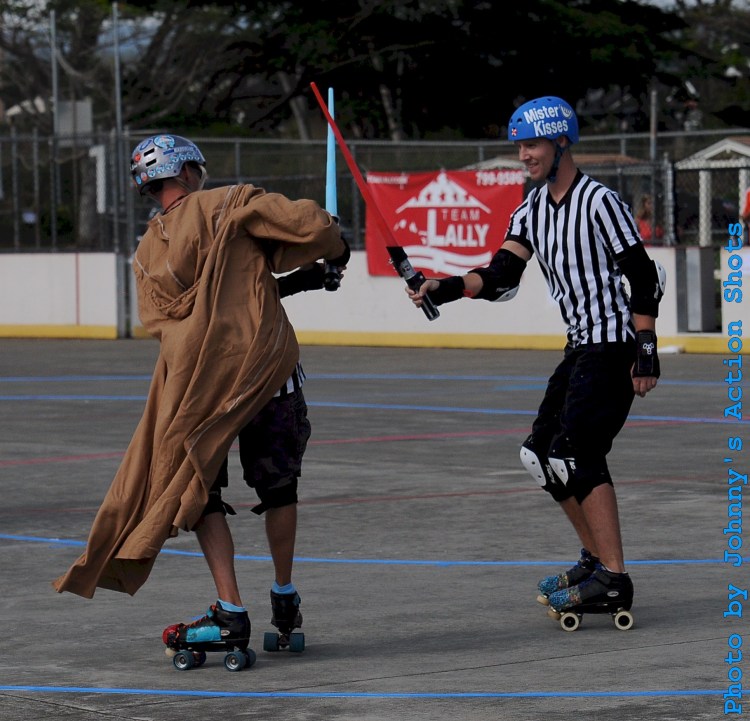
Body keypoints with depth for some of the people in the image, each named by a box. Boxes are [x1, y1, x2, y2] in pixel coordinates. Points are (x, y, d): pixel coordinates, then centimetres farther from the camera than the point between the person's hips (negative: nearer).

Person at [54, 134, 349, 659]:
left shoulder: (148, 255, 14)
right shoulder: (229, 204, 1)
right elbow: (306, 224, -10)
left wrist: (285, 284, 16)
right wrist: (335, 252, 12)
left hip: (195, 384, 2)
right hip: (267, 364, -1)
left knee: (199, 491, 11)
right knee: (278, 483, 16)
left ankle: (231, 613, 1)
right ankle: (285, 600, 26)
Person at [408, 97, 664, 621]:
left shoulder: (599, 202, -14)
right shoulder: (533, 209, 10)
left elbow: (645, 280, -15)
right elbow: (502, 276, 3)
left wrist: (647, 353, -19)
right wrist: (445, 288, -12)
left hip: (614, 347, -9)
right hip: (581, 347, 9)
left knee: (577, 453, -16)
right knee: (543, 453, 10)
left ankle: (613, 579, -17)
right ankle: (597, 557, 21)